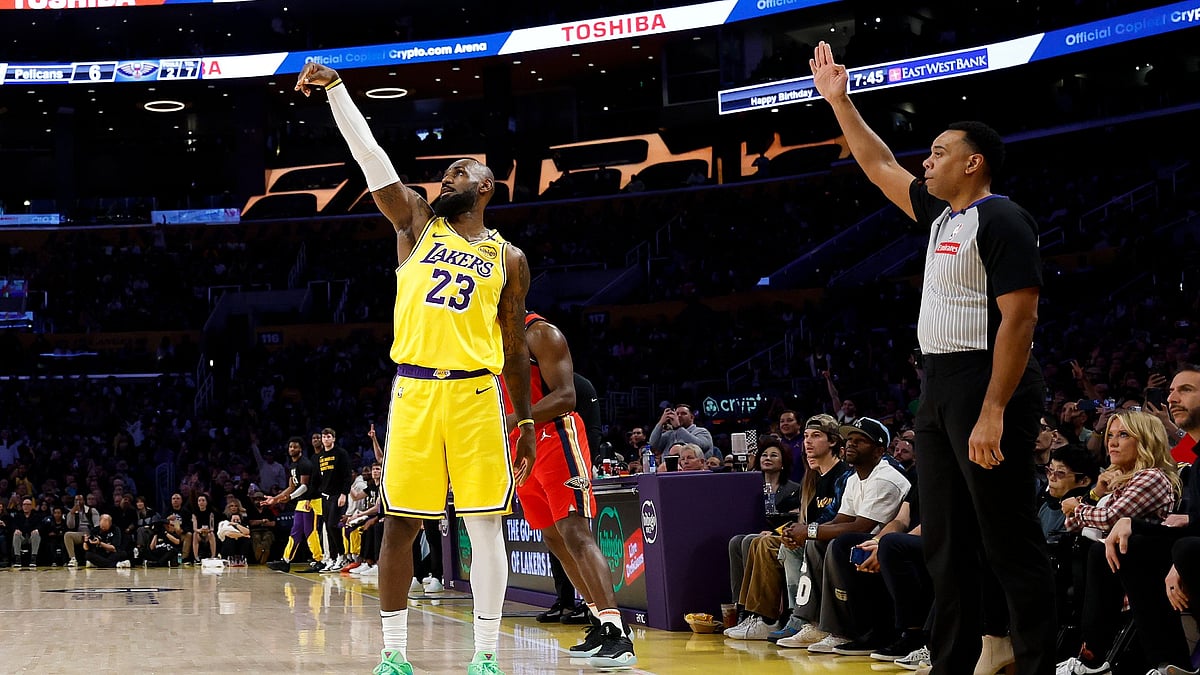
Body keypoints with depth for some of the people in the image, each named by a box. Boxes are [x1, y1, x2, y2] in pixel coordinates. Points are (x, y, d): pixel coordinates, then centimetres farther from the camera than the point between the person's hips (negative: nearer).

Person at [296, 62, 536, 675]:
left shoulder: (507, 258, 11)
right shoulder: (416, 225, 12)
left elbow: (515, 348, 14)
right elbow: (369, 154, 3)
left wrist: (526, 422, 10)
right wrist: (333, 87, -6)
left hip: (476, 395, 0)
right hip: (413, 393, 1)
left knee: (485, 526, -2)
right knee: (399, 525, 2)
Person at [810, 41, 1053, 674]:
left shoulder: (1000, 220, -13)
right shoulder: (942, 215, 15)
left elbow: (1019, 319, -19)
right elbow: (880, 168, 30)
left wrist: (993, 412, -24)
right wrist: (839, 103, 27)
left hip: (987, 385, -10)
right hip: (940, 386, 10)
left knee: (1010, 541, -8)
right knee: (944, 542, 11)